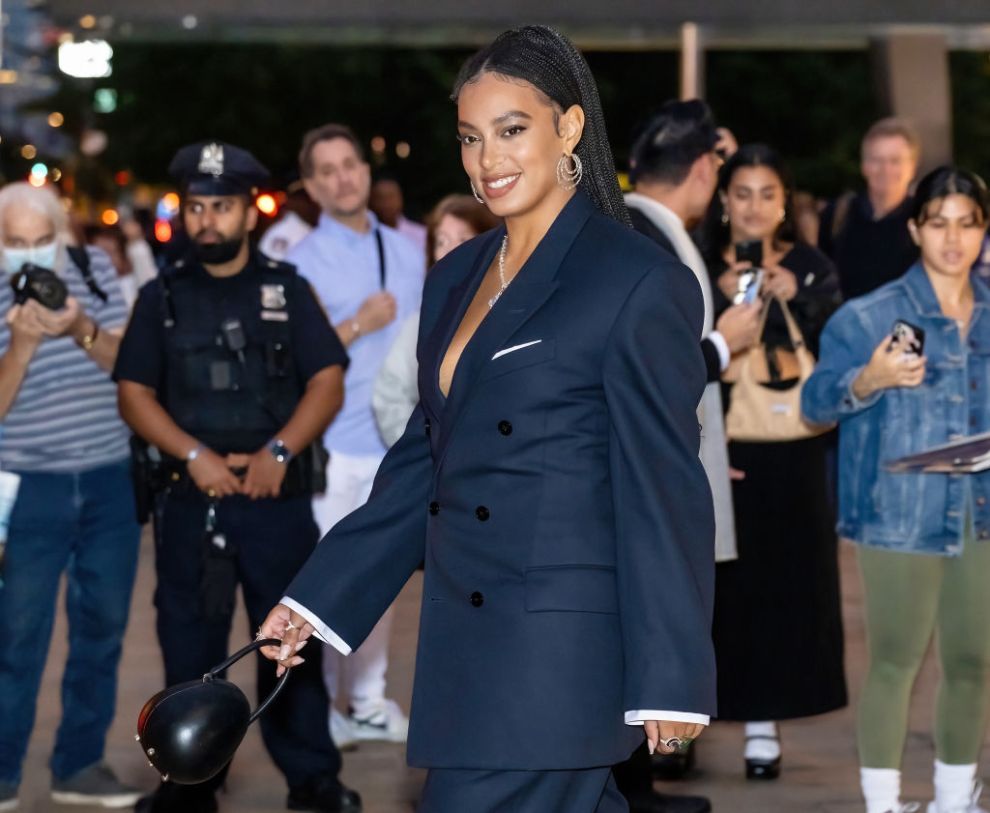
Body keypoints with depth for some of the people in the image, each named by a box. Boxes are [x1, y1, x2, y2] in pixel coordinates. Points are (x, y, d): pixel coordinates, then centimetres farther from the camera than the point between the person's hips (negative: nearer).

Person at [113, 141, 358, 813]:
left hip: (278, 495, -1)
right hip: (189, 497, 1)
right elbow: (135, 393, 3)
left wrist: (278, 452, -13)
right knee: (189, 644, 5)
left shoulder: (287, 289, 7)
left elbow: (327, 384, 1)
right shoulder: (162, 297, 8)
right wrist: (196, 456, -11)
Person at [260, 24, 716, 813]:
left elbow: (663, 489, -10)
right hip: (466, 644, 7)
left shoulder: (639, 282, -9)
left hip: (557, 655, -7)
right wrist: (317, 596, 17)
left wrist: (670, 680, -12)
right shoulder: (456, 277, 14)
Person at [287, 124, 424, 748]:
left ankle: (370, 703, 19)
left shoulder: (406, 253, 12)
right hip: (331, 445, -5)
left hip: (396, 441, 5)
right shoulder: (303, 262, -4)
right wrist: (357, 326, -15)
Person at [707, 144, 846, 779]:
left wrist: (799, 300, -14)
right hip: (716, 451, -1)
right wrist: (718, 299, -16)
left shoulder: (811, 267, 7)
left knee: (783, 580, 0)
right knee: (714, 579, -4)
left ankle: (763, 719, 7)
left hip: (790, 455, 1)